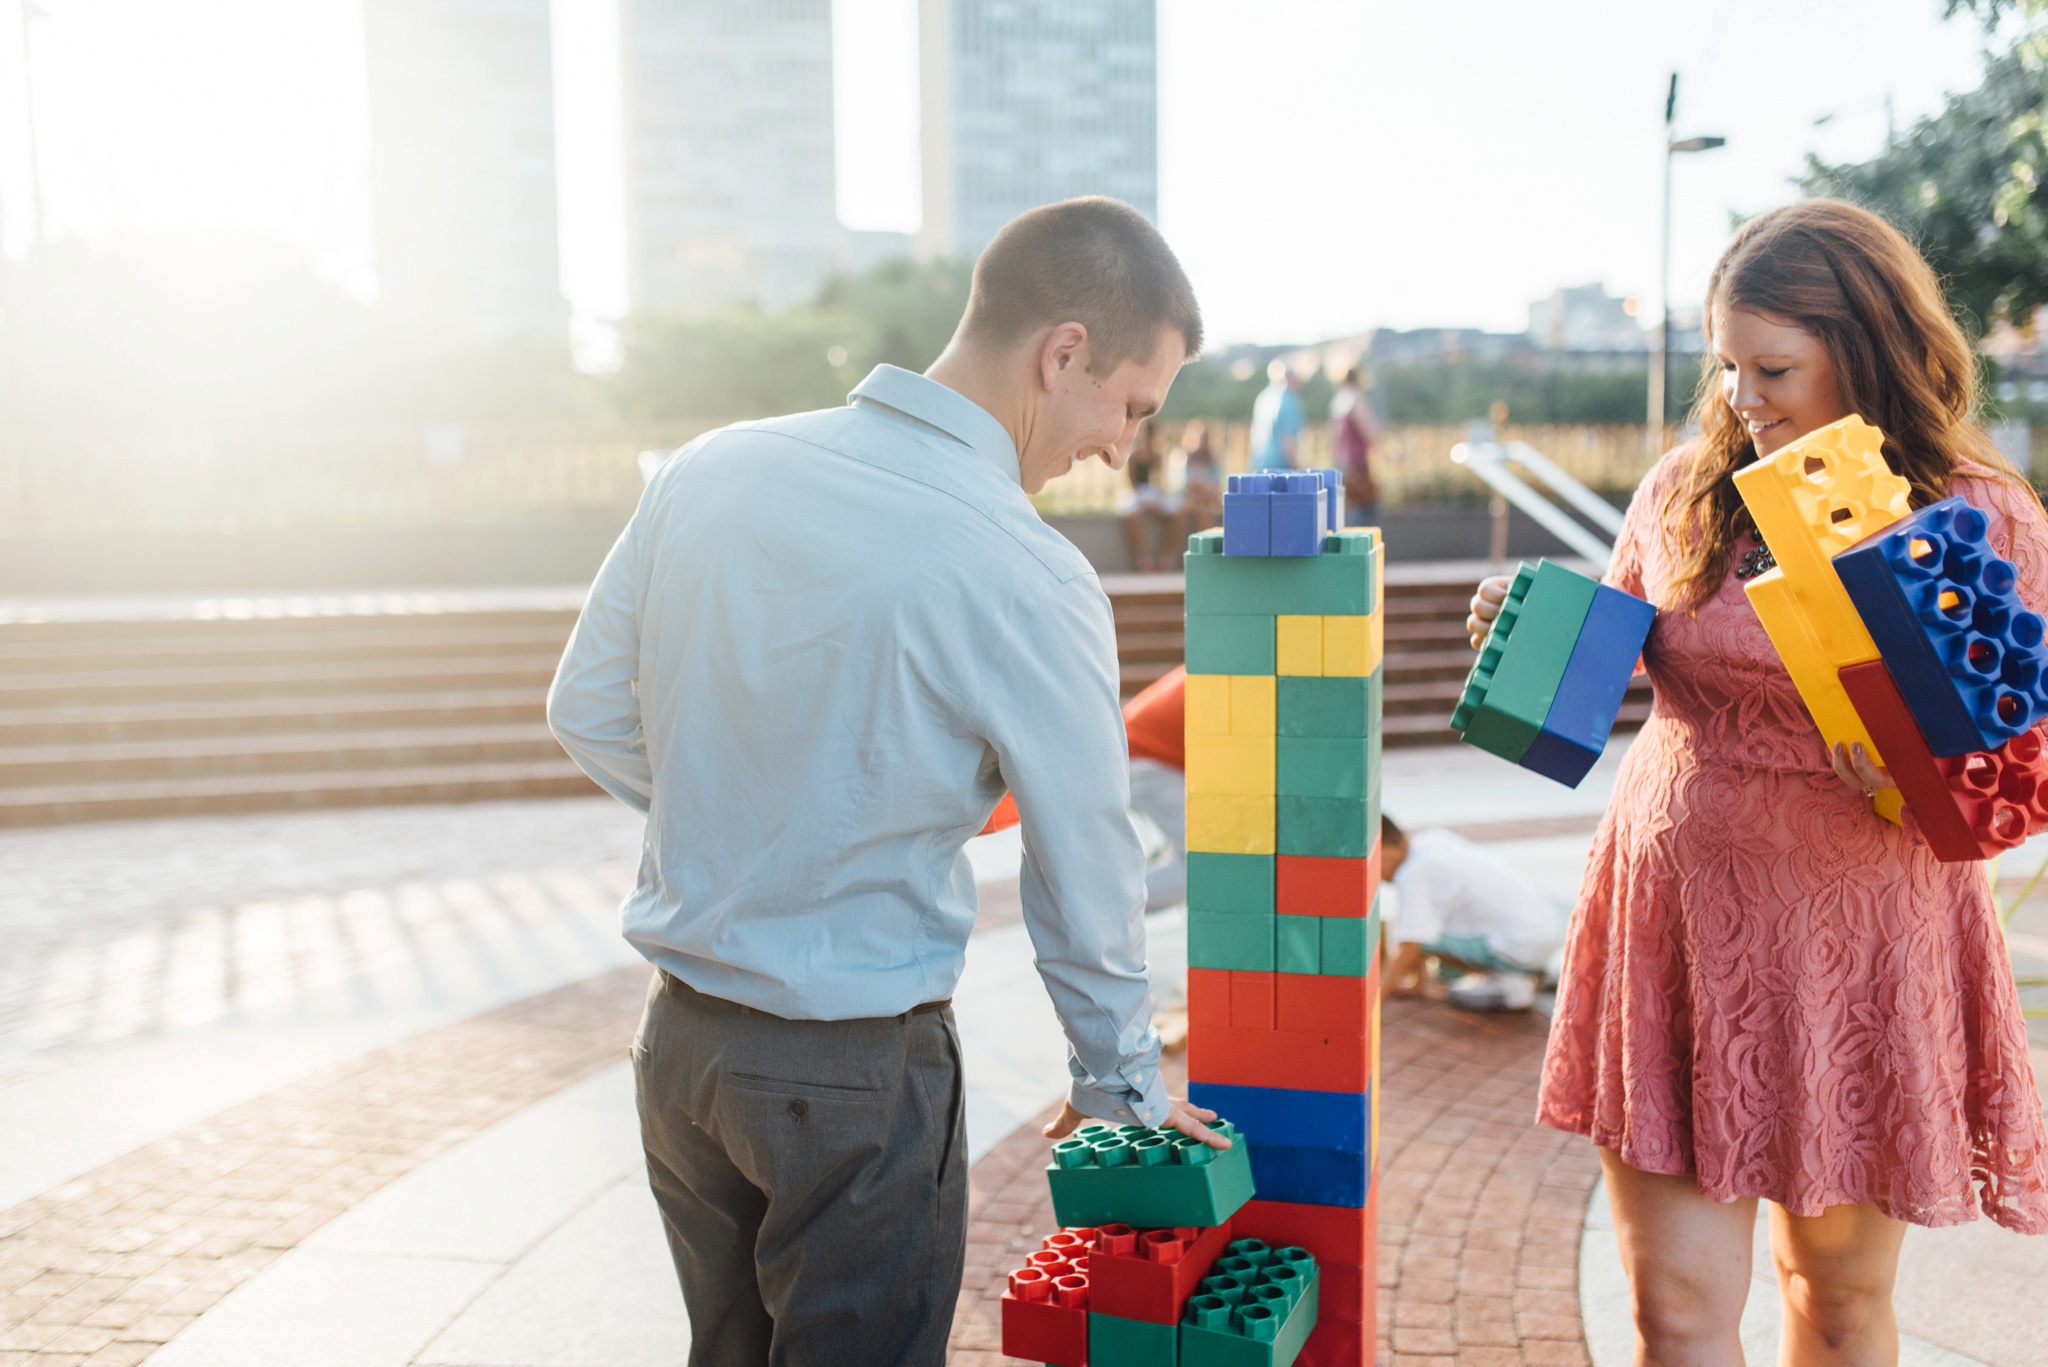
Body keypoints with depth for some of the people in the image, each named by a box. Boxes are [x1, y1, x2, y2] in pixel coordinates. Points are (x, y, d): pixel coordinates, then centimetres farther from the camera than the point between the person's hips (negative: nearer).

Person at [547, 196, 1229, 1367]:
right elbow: (1086, 883, -9)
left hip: (678, 1043, 6)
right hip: (858, 1077, -6)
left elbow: (590, 714, 6)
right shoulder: (1031, 581, -20)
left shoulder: (710, 469, -4)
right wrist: (1123, 1083, 7)